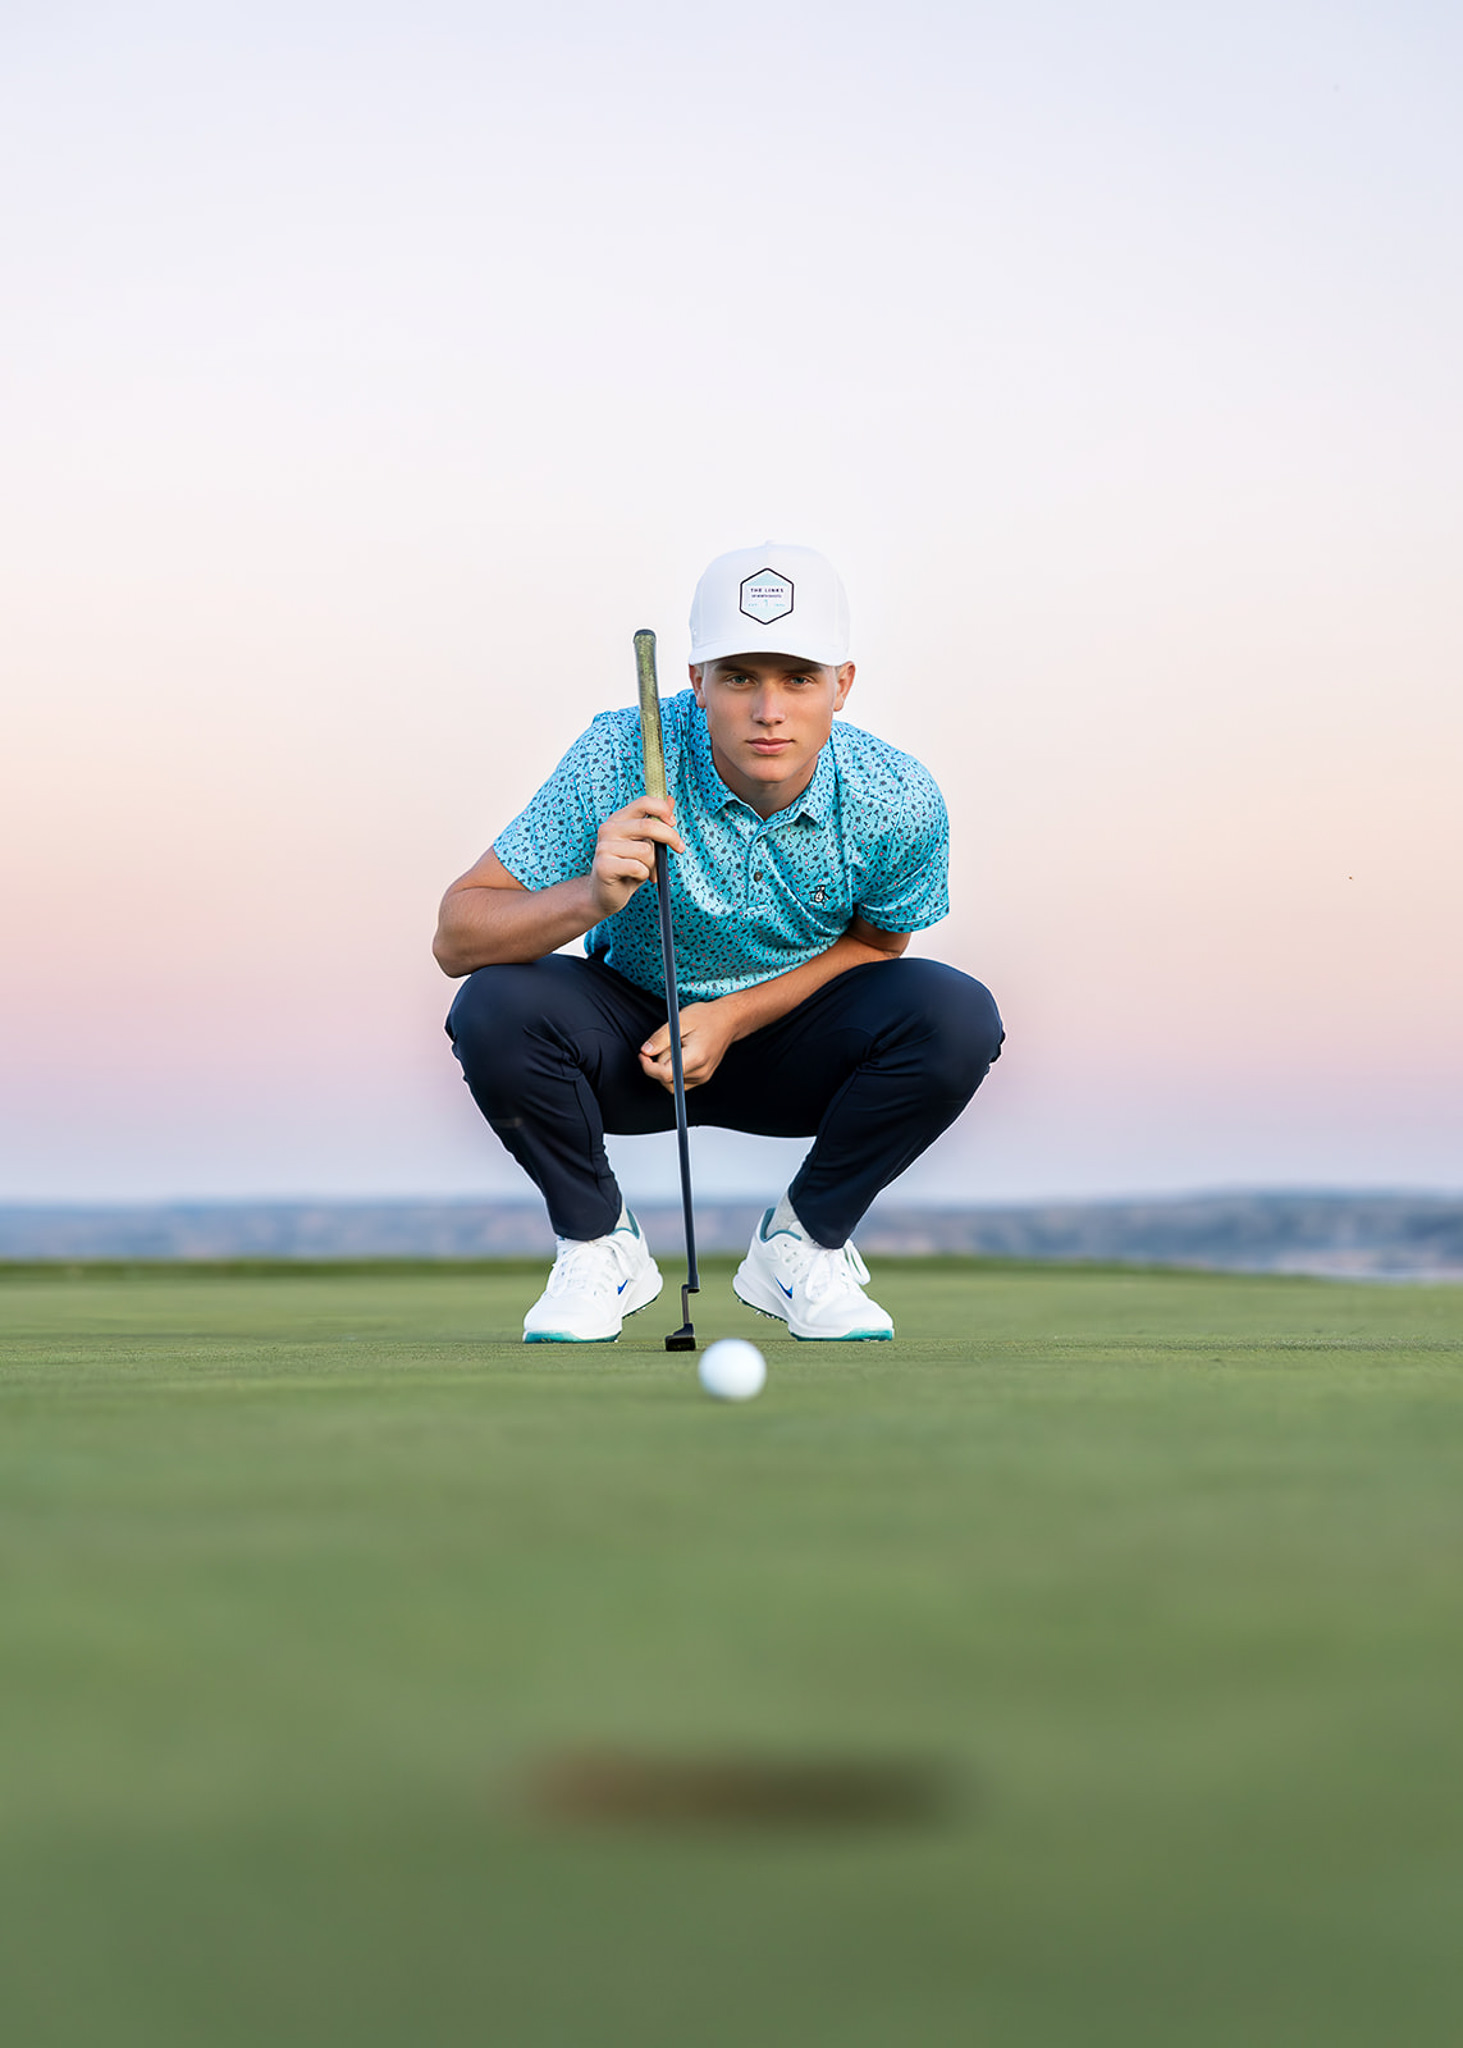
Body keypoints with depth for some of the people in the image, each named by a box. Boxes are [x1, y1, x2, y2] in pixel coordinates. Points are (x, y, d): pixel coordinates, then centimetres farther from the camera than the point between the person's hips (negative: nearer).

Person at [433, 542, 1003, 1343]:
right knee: (495, 1007, -31)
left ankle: (803, 1240, -1)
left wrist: (734, 1015, -18)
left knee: (956, 1016, -27)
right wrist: (591, 898, -46)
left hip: (795, 1049, 1)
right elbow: (457, 937, -25)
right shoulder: (618, 760, -26)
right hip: (630, 1032, -1)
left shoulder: (897, 802, -22)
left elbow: (874, 944, -1)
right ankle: (597, 1243, -2)